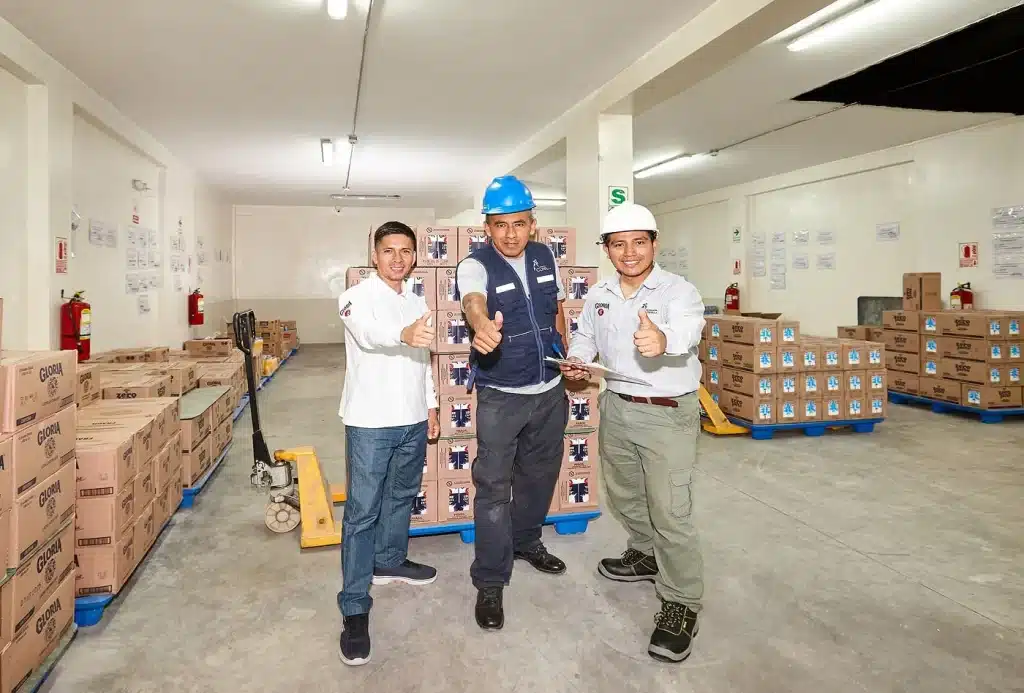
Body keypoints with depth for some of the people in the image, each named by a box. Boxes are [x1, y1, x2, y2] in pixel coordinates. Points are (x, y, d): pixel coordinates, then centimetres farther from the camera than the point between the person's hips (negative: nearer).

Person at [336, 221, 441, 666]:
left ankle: (389, 562, 41)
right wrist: (404, 334, -52)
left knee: (402, 497, 20)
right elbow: (369, 334, -33)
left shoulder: (417, 303, 12)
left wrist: (431, 407, 17)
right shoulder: (357, 298, -10)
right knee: (361, 512, -2)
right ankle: (355, 609, 4)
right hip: (370, 423, -7)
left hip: (412, 420, 7)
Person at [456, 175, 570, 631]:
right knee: (493, 487, -2)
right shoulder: (475, 265, -17)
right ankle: (490, 582, 12)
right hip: (501, 396, -5)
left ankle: (525, 541, 43)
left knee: (539, 475, 20)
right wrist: (482, 327, -62)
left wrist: (564, 352, 15)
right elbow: (474, 302, -40)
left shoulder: (546, 258, 1)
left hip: (550, 390, 6)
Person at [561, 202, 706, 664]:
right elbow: (586, 336, 18)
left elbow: (687, 330, -37)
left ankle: (682, 603, 12)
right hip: (616, 406, 7)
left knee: (671, 513, -5)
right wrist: (576, 361, -4)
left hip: (668, 414, -6)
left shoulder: (679, 291, -16)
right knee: (623, 495, 23)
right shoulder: (598, 295, 3)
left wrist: (663, 340, -60)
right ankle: (647, 554, 48)